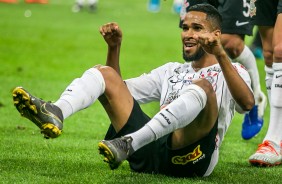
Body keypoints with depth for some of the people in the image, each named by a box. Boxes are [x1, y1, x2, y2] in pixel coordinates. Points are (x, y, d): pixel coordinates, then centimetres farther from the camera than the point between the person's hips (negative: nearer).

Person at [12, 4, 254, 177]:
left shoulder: (231, 71, 13)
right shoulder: (171, 71, 33)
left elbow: (247, 103, -11)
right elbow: (120, 91, 33)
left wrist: (220, 55, -21)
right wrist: (114, 47, 19)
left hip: (189, 157, -6)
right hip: (151, 155, 6)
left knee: (202, 87, -31)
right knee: (104, 73, 2)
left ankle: (129, 144, -48)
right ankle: (55, 114, -32)